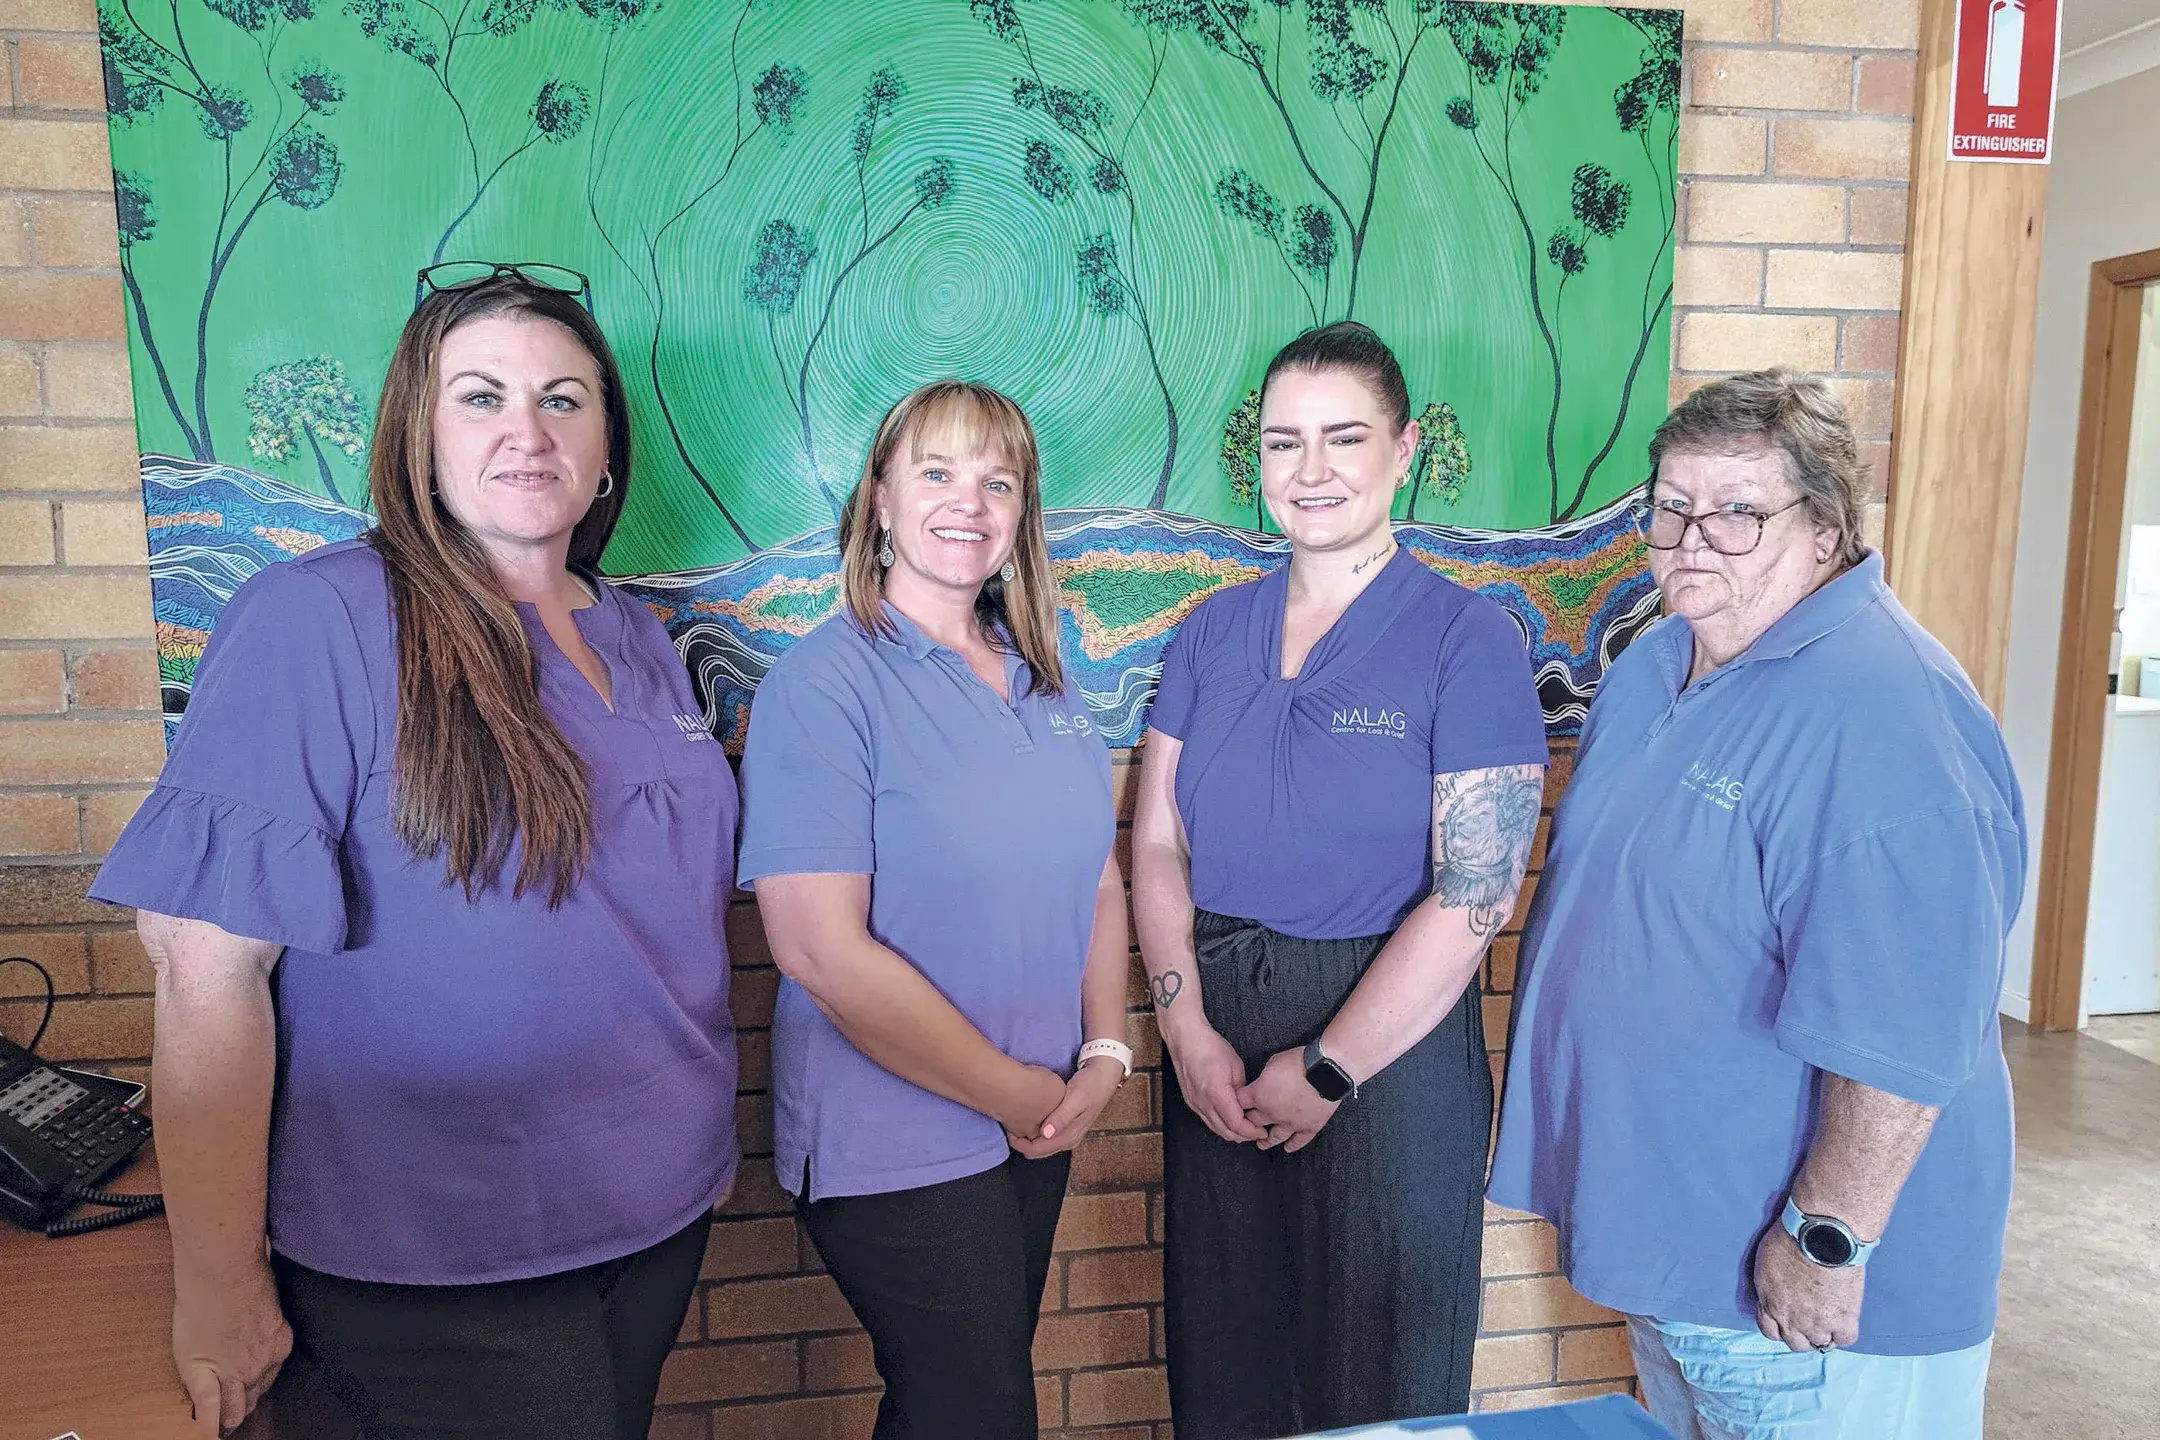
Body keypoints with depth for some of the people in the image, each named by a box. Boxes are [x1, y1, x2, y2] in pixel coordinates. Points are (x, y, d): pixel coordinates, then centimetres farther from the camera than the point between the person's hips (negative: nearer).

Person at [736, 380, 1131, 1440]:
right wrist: (1017, 1095, -15)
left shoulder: (1040, 682, 5)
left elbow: (1099, 883, 11)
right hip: (898, 1143, -6)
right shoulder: (825, 682, -16)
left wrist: (1105, 1054, -4)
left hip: (1045, 1121, 7)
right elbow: (823, 950, -22)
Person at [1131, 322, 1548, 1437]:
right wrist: (1188, 1031, -6)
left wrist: (1327, 1072, -12)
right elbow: (1157, 844, 5)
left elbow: (1472, 897, -14)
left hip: (1390, 1048, -4)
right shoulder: (1212, 632, 5)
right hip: (1215, 1048, 4)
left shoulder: (1466, 640, -9)